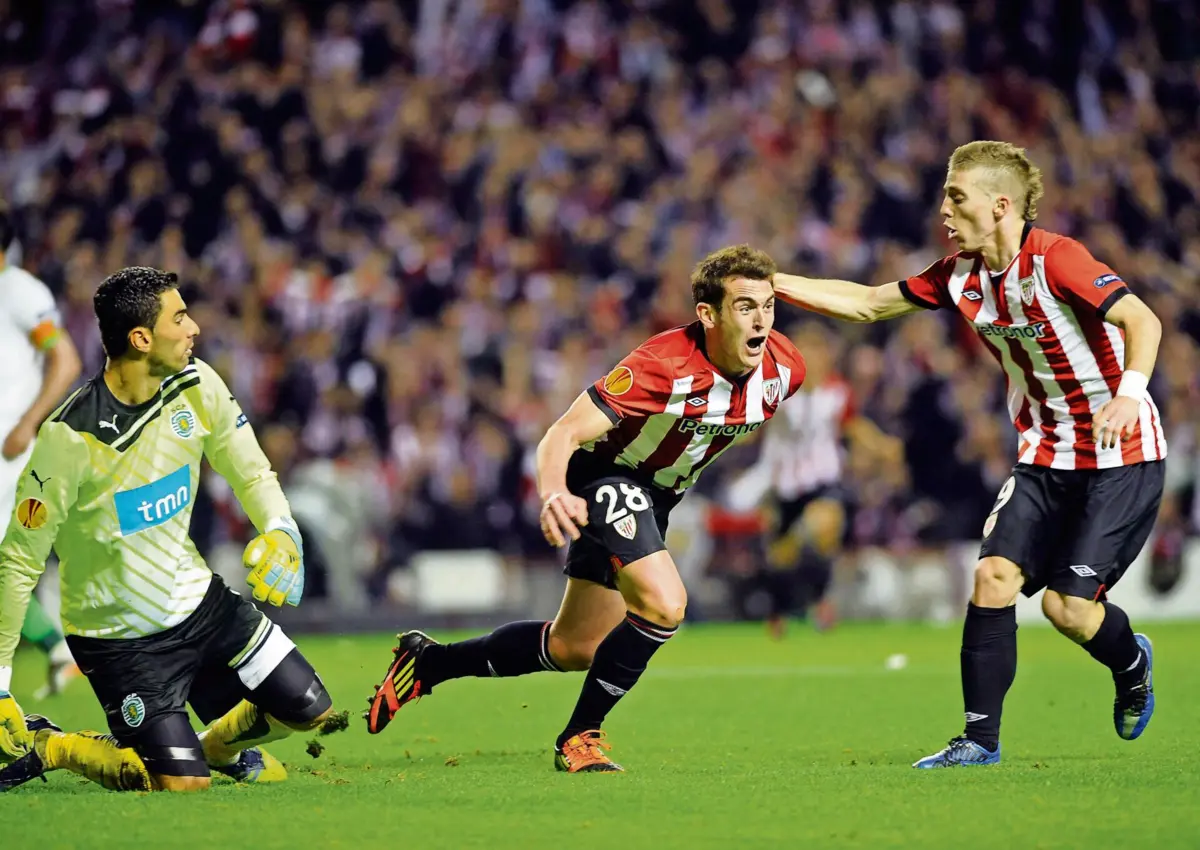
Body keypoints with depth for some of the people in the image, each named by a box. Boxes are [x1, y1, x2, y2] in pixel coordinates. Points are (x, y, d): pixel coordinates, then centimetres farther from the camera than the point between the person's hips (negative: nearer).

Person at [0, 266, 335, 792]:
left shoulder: (197, 386, -8)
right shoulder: (70, 436, -24)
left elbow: (251, 473, 6)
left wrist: (280, 531, -17)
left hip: (198, 600, 6)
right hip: (117, 638, -6)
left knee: (309, 710, 3)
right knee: (184, 786, -11)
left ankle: (219, 744, 32)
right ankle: (46, 748, 10)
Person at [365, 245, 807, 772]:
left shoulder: (784, 369, -15)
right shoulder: (663, 365, -33)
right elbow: (563, 434, -35)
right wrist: (553, 494, -54)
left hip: (658, 496, 7)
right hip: (605, 477, -7)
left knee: (574, 649, 14)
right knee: (663, 605, -29)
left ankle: (429, 661, 33)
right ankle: (579, 737, -11)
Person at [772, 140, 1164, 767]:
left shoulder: (1055, 260, -21)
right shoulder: (962, 274, 2)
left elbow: (1143, 320, -28)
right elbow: (866, 304, 11)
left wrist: (1130, 393, -45)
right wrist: (774, 283, 4)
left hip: (1119, 456, -7)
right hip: (1045, 454, 7)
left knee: (1068, 606, -12)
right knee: (994, 576, -9)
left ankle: (1131, 662, 23)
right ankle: (980, 739, -3)